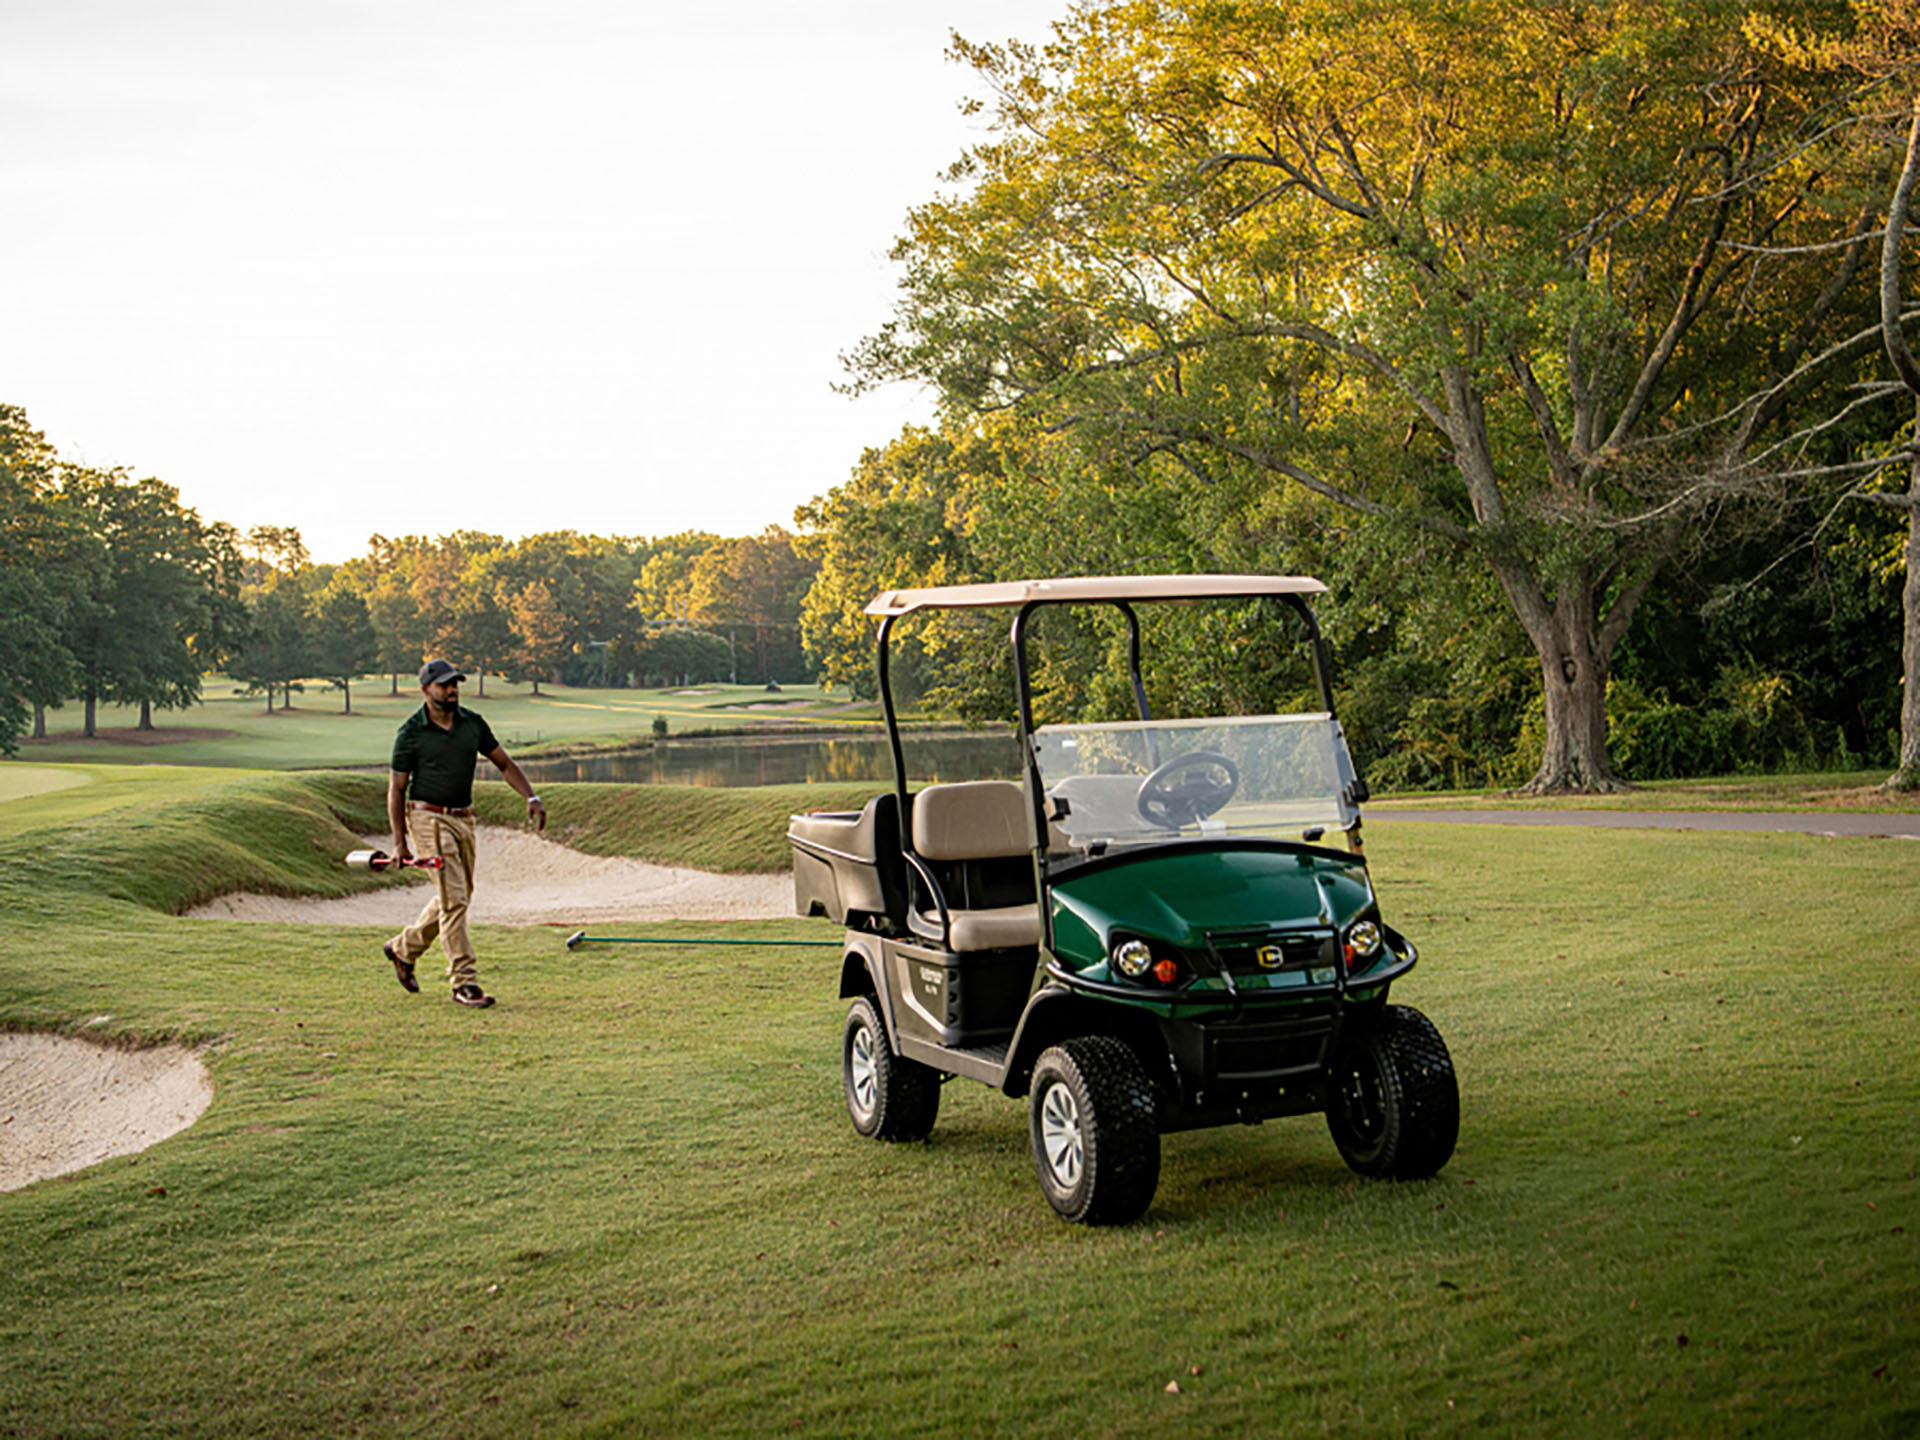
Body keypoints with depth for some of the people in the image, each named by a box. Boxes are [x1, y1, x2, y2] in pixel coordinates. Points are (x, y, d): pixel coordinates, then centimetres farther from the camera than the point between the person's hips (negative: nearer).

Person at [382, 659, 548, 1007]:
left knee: (458, 896, 14)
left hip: (463, 819, 6)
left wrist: (531, 798, -4)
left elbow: (504, 763, 11)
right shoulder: (411, 732, -8)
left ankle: (404, 948, 35)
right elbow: (396, 789, -4)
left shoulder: (473, 723, 5)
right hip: (428, 818, -6)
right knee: (454, 899, -12)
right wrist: (400, 841, -9)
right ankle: (464, 982, -8)